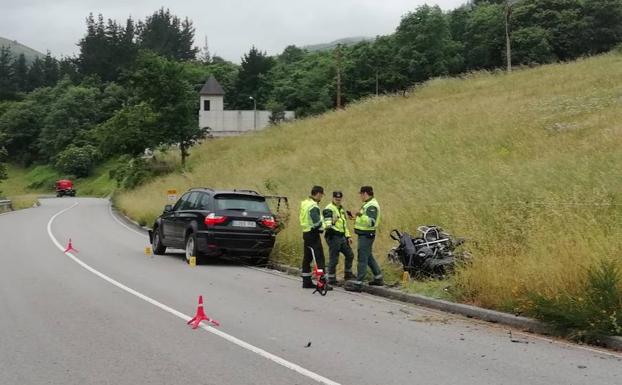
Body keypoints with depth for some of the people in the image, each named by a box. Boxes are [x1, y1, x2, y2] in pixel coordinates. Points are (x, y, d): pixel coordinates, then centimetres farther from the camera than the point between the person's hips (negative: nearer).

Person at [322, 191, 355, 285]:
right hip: (333, 236, -9)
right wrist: (329, 227, -44)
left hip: (342, 237, 9)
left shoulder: (342, 209, 20)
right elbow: (327, 221, -22)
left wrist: (348, 236, 23)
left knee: (350, 254, 15)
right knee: (333, 259, -4)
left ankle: (348, 274, 29)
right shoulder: (329, 209, -10)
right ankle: (331, 279, 5)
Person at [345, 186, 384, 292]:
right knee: (369, 257, 20)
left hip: (366, 235, -11)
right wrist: (358, 219, 24)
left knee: (362, 258, -9)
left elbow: (372, 222, -28)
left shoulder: (372, 206, -18)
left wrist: (361, 215, -40)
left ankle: (358, 283, -9)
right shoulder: (369, 204, 15)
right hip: (365, 234, 11)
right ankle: (378, 278, 28)